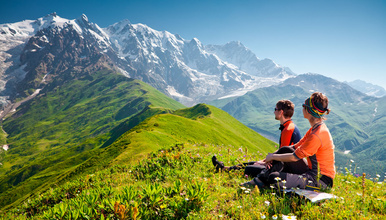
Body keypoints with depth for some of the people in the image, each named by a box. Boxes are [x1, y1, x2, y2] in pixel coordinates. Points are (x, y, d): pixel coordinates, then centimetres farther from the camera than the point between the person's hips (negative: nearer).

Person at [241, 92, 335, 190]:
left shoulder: (317, 135, -25)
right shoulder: (315, 129, 9)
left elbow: (295, 157, -21)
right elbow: (296, 147, 10)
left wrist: (273, 156, -7)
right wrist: (273, 156, -1)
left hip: (321, 180, -10)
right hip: (314, 172, 10)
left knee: (275, 178, -25)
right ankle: (259, 181, 8)